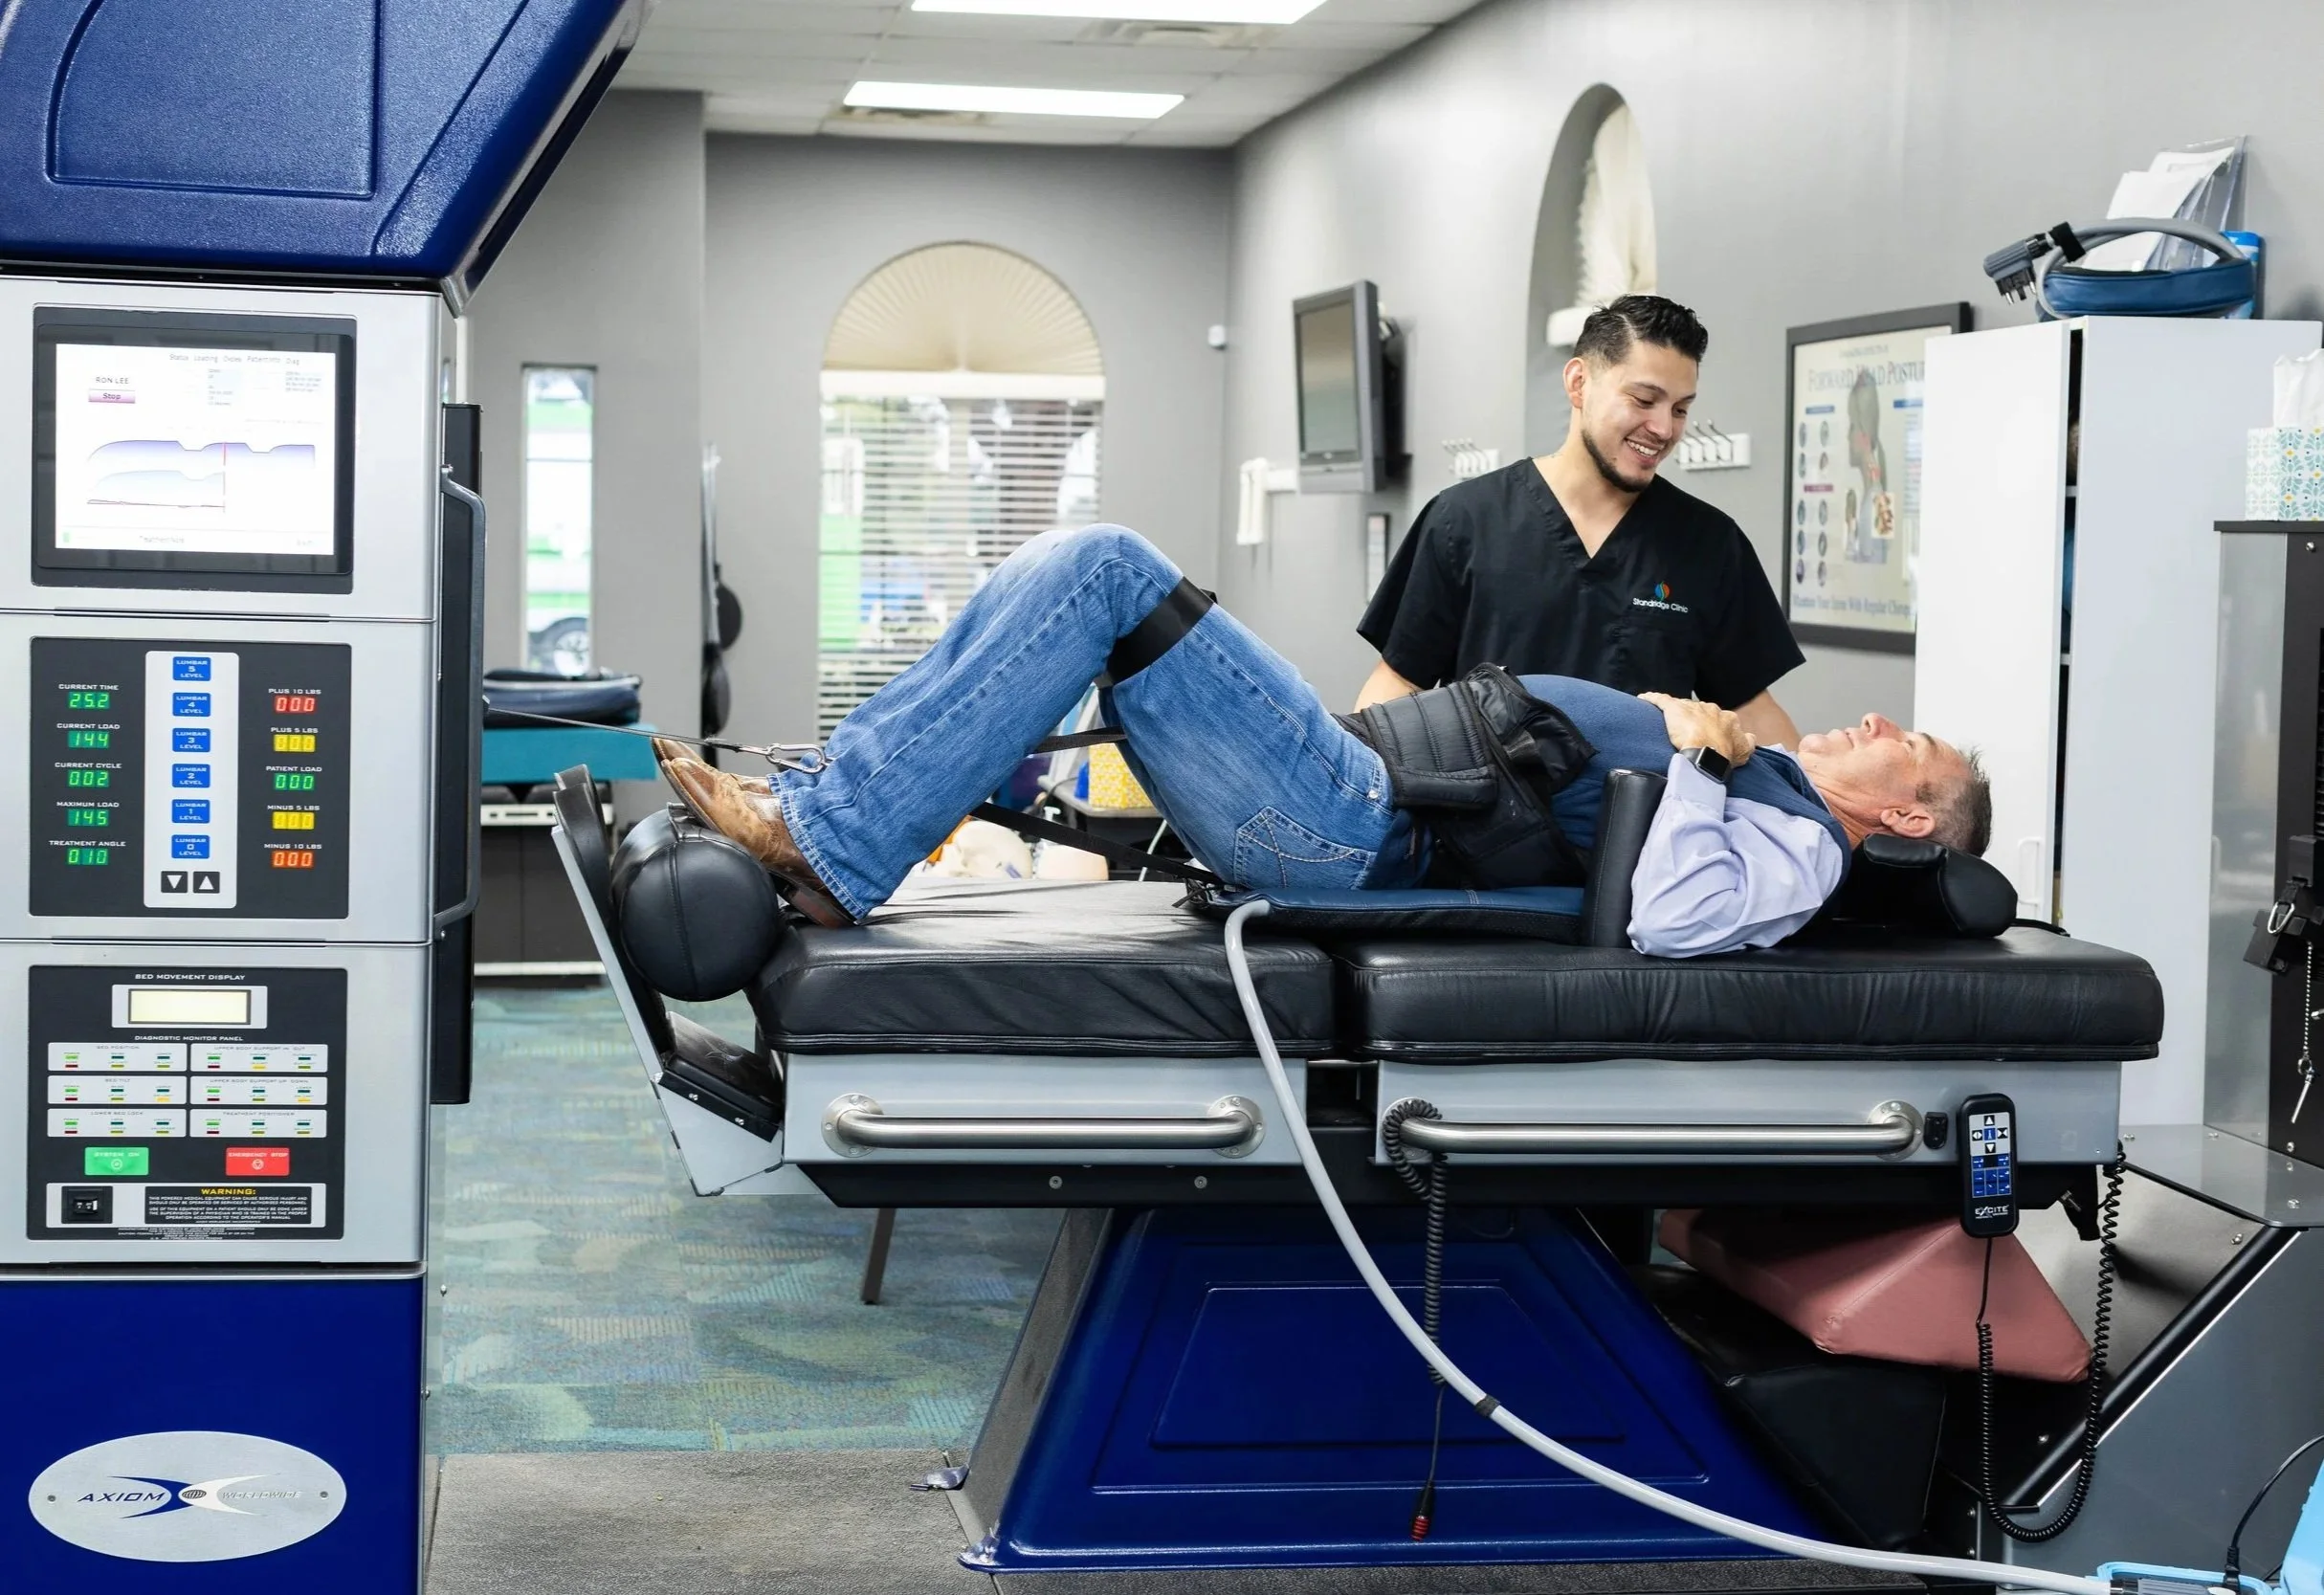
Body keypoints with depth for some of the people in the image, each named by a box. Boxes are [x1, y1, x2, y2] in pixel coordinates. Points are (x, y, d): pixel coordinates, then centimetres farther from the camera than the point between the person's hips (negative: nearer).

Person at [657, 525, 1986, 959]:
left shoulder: (1796, 849, -1)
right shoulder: (1745, 790, 26)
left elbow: (1667, 922, -25)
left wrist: (1694, 751, -11)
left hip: (1364, 835, -9)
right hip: (1367, 770, 9)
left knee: (1104, 572, -19)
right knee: (1064, 579, 3)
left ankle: (828, 857, -19)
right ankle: (817, 809, 1)